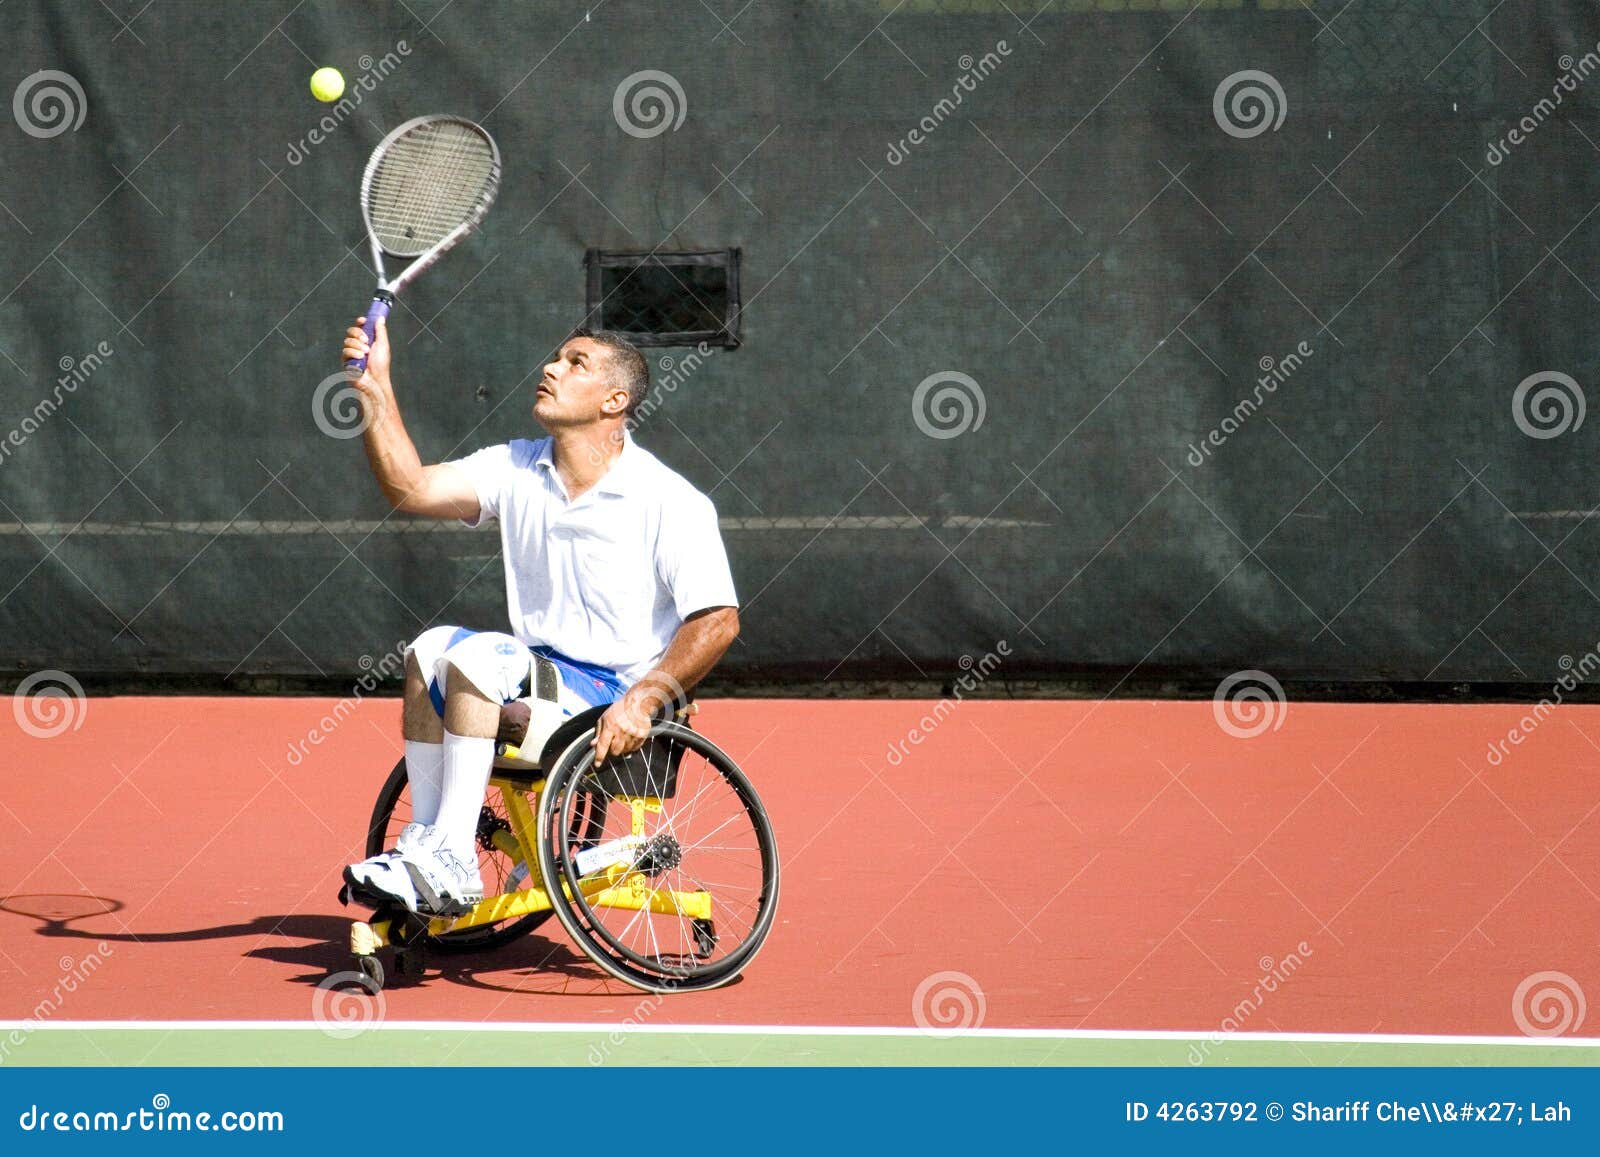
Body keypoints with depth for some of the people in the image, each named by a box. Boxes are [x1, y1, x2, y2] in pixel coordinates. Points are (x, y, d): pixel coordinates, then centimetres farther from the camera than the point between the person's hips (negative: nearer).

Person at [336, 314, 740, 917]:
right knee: (431, 647, -14)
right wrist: (375, 388, -12)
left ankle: (451, 866, -28)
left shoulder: (671, 501, -10)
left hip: (613, 704, -7)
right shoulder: (516, 470, 7)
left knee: (478, 657, -27)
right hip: (537, 675, 7)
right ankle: (424, 841, -16)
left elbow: (717, 620, -13)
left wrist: (643, 699, -24)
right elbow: (410, 488, -2)